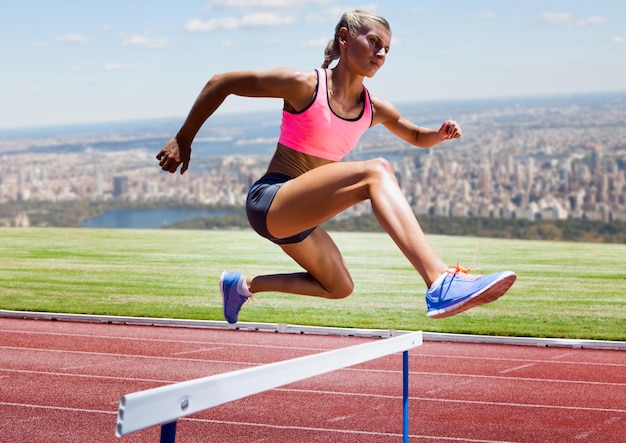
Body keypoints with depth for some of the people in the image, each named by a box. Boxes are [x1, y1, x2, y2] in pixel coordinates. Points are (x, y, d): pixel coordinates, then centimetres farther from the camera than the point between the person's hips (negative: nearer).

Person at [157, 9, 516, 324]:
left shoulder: (375, 109, 6)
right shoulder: (304, 85, -13)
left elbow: (417, 137, 25)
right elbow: (220, 84, -6)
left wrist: (441, 134, 1)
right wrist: (184, 140, -4)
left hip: (300, 217, 9)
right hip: (268, 201, -9)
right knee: (376, 172, -30)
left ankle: (244, 285, 35)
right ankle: (441, 284, -47)